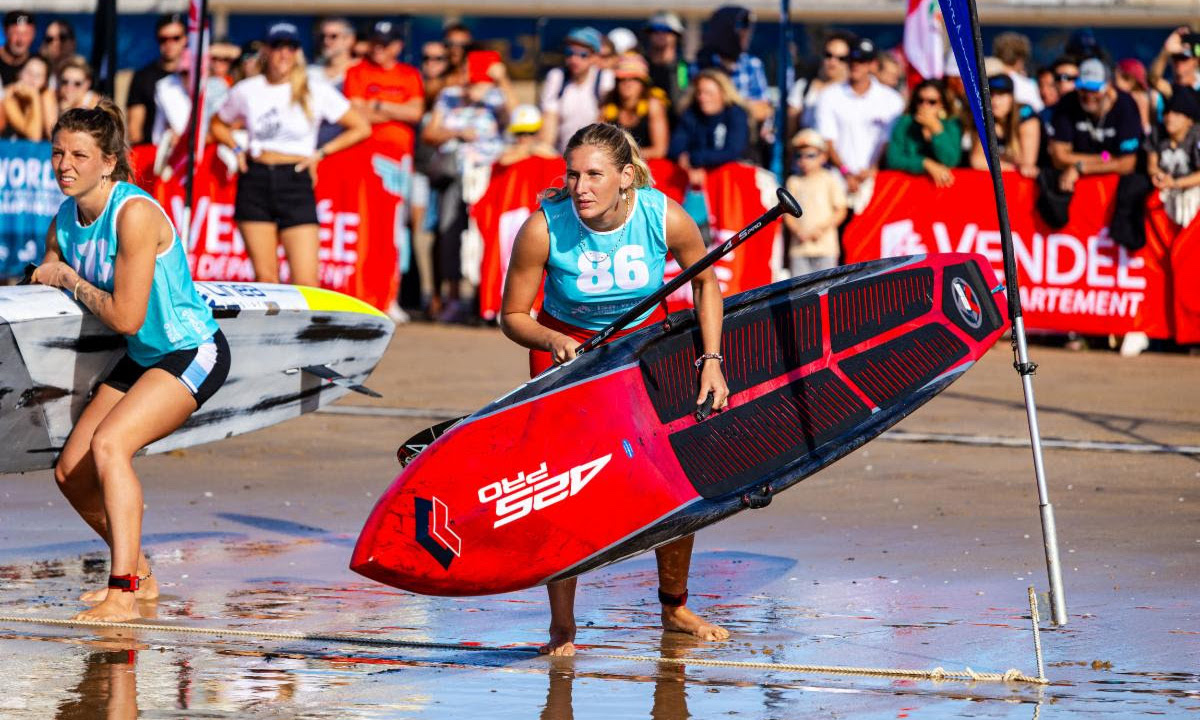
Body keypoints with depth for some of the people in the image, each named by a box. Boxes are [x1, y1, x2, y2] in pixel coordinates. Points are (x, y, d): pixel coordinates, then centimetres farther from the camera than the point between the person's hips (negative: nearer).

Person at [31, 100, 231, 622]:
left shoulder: (135, 215, -25)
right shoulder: (63, 221, -1)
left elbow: (125, 317, -26)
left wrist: (70, 281, -13)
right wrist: (48, 276, -7)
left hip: (193, 353, -9)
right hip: (142, 359, 9)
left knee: (109, 442, -28)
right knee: (71, 472, 6)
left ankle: (123, 596, -30)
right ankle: (138, 574, 28)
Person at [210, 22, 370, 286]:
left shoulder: (316, 91, 1)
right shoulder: (247, 91, 6)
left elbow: (361, 128, 4)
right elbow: (218, 124, 24)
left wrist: (321, 153, -1)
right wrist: (236, 148, 7)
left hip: (295, 182, -2)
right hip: (256, 181, 2)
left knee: (306, 280, -11)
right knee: (265, 277, 1)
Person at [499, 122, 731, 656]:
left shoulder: (665, 219, -22)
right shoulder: (543, 228, -26)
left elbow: (705, 282, -2)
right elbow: (512, 317, -14)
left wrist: (711, 361, -8)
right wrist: (553, 343, -33)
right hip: (566, 347, -2)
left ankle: (674, 607, 21)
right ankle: (562, 626, -5)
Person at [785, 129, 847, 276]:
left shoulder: (830, 180, 2)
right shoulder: (794, 182, 9)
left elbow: (840, 211, -1)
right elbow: (788, 213, 8)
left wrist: (822, 229, -13)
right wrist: (797, 231, -10)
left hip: (825, 245, -2)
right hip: (799, 246, 2)